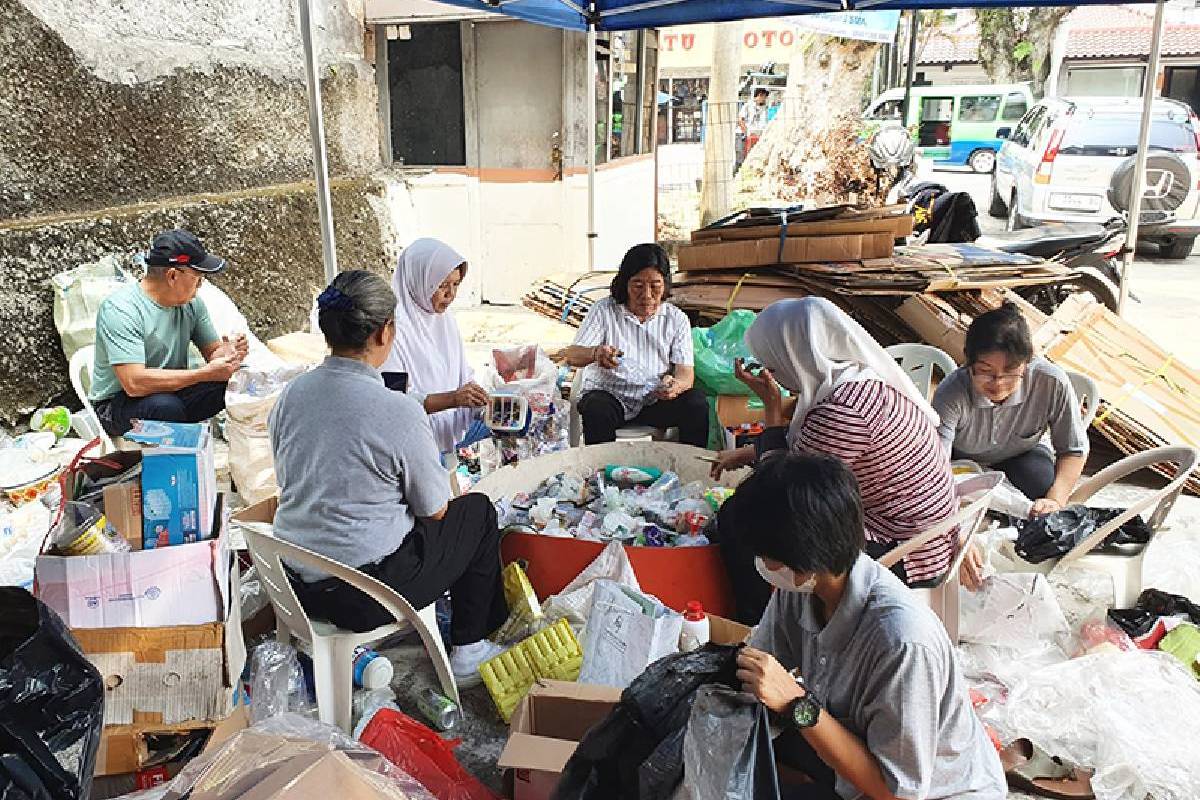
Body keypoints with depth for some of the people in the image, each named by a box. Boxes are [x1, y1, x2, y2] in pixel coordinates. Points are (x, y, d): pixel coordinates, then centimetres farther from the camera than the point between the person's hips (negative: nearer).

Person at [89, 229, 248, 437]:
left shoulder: (192, 303, 0)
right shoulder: (120, 309, -22)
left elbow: (213, 350, 7)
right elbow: (134, 383, -30)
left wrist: (226, 354, -19)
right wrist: (205, 373, -30)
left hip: (173, 391, 6)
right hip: (117, 403, -5)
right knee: (165, 406, -37)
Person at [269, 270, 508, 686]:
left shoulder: (290, 395, -3)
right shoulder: (399, 410, -22)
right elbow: (435, 510, -9)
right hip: (366, 596, -7)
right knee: (478, 511, 15)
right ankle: (468, 653, 23)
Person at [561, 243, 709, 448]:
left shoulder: (677, 319, 3)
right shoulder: (604, 311, -2)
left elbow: (686, 373, -5)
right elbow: (571, 356, -10)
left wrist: (676, 385, -31)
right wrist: (595, 353, -35)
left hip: (655, 400, 2)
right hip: (609, 395, -2)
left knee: (697, 402, -23)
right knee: (597, 410, -34)